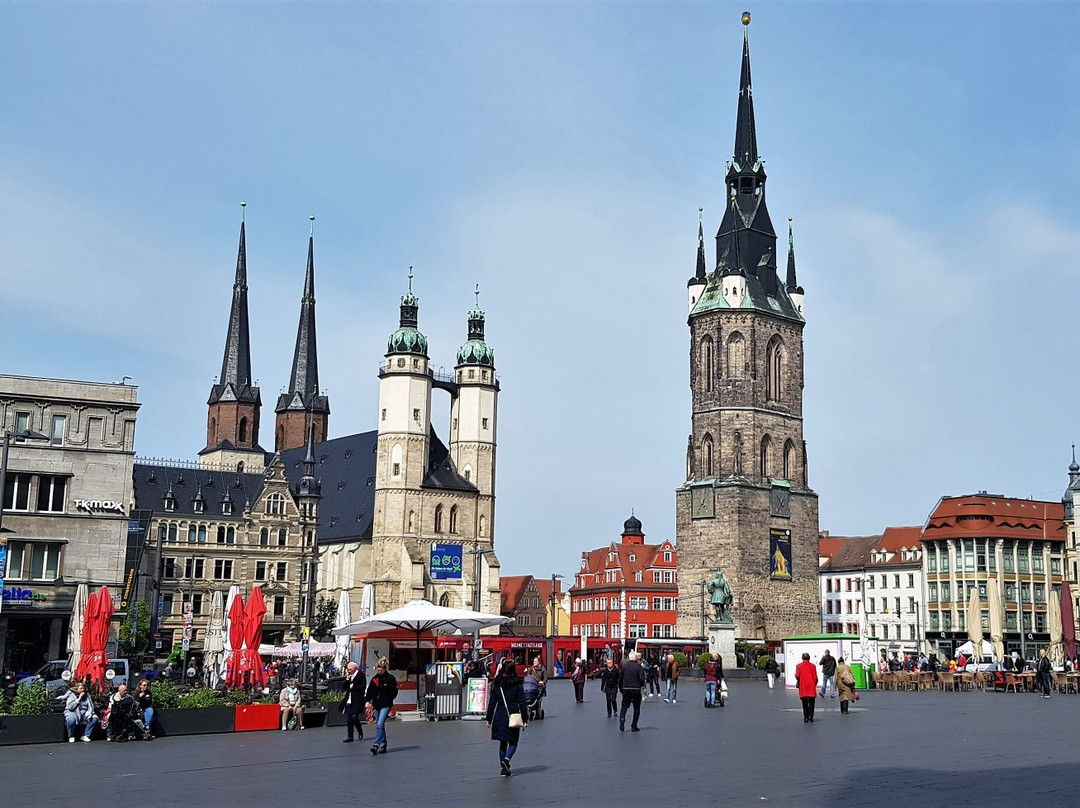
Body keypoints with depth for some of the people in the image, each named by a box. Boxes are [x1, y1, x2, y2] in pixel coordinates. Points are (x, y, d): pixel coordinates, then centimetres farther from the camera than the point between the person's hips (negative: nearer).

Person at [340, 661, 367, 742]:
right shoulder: (349, 676, 15)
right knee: (349, 719, 5)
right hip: (349, 701, 6)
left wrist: (353, 687, -11)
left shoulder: (361, 675, -4)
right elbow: (345, 687, 12)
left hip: (357, 700, -6)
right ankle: (349, 737, 13)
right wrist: (347, 679, -2)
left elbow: (363, 687, -10)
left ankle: (360, 733, 6)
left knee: (354, 717, -11)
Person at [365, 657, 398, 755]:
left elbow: (394, 692, -4)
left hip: (385, 705, -6)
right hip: (376, 705, 6)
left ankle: (376, 744, -20)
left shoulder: (390, 678, -5)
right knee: (379, 725, 11)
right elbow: (370, 691, 13)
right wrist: (368, 701, -2)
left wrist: (386, 701, -13)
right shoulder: (374, 679, 9)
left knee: (380, 724, -16)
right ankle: (383, 744, 20)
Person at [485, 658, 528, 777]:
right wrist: (525, 718, 0)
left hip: (499, 717, 3)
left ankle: (504, 768, 15)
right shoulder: (517, 683, -6)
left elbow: (492, 702, 3)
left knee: (503, 742, 14)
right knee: (513, 742, 9)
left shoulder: (496, 683, 0)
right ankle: (506, 759, -16)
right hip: (513, 716, -2)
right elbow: (521, 701, -6)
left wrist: (489, 719, 9)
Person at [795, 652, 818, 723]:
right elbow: (815, 677, -3)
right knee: (811, 703, 6)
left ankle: (806, 718, 3)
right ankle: (811, 718, 0)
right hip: (811, 686, -1)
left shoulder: (799, 666, 1)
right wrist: (815, 684, 12)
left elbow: (797, 676, -6)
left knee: (805, 703, 7)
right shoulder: (812, 666, 0)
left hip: (803, 687, 1)